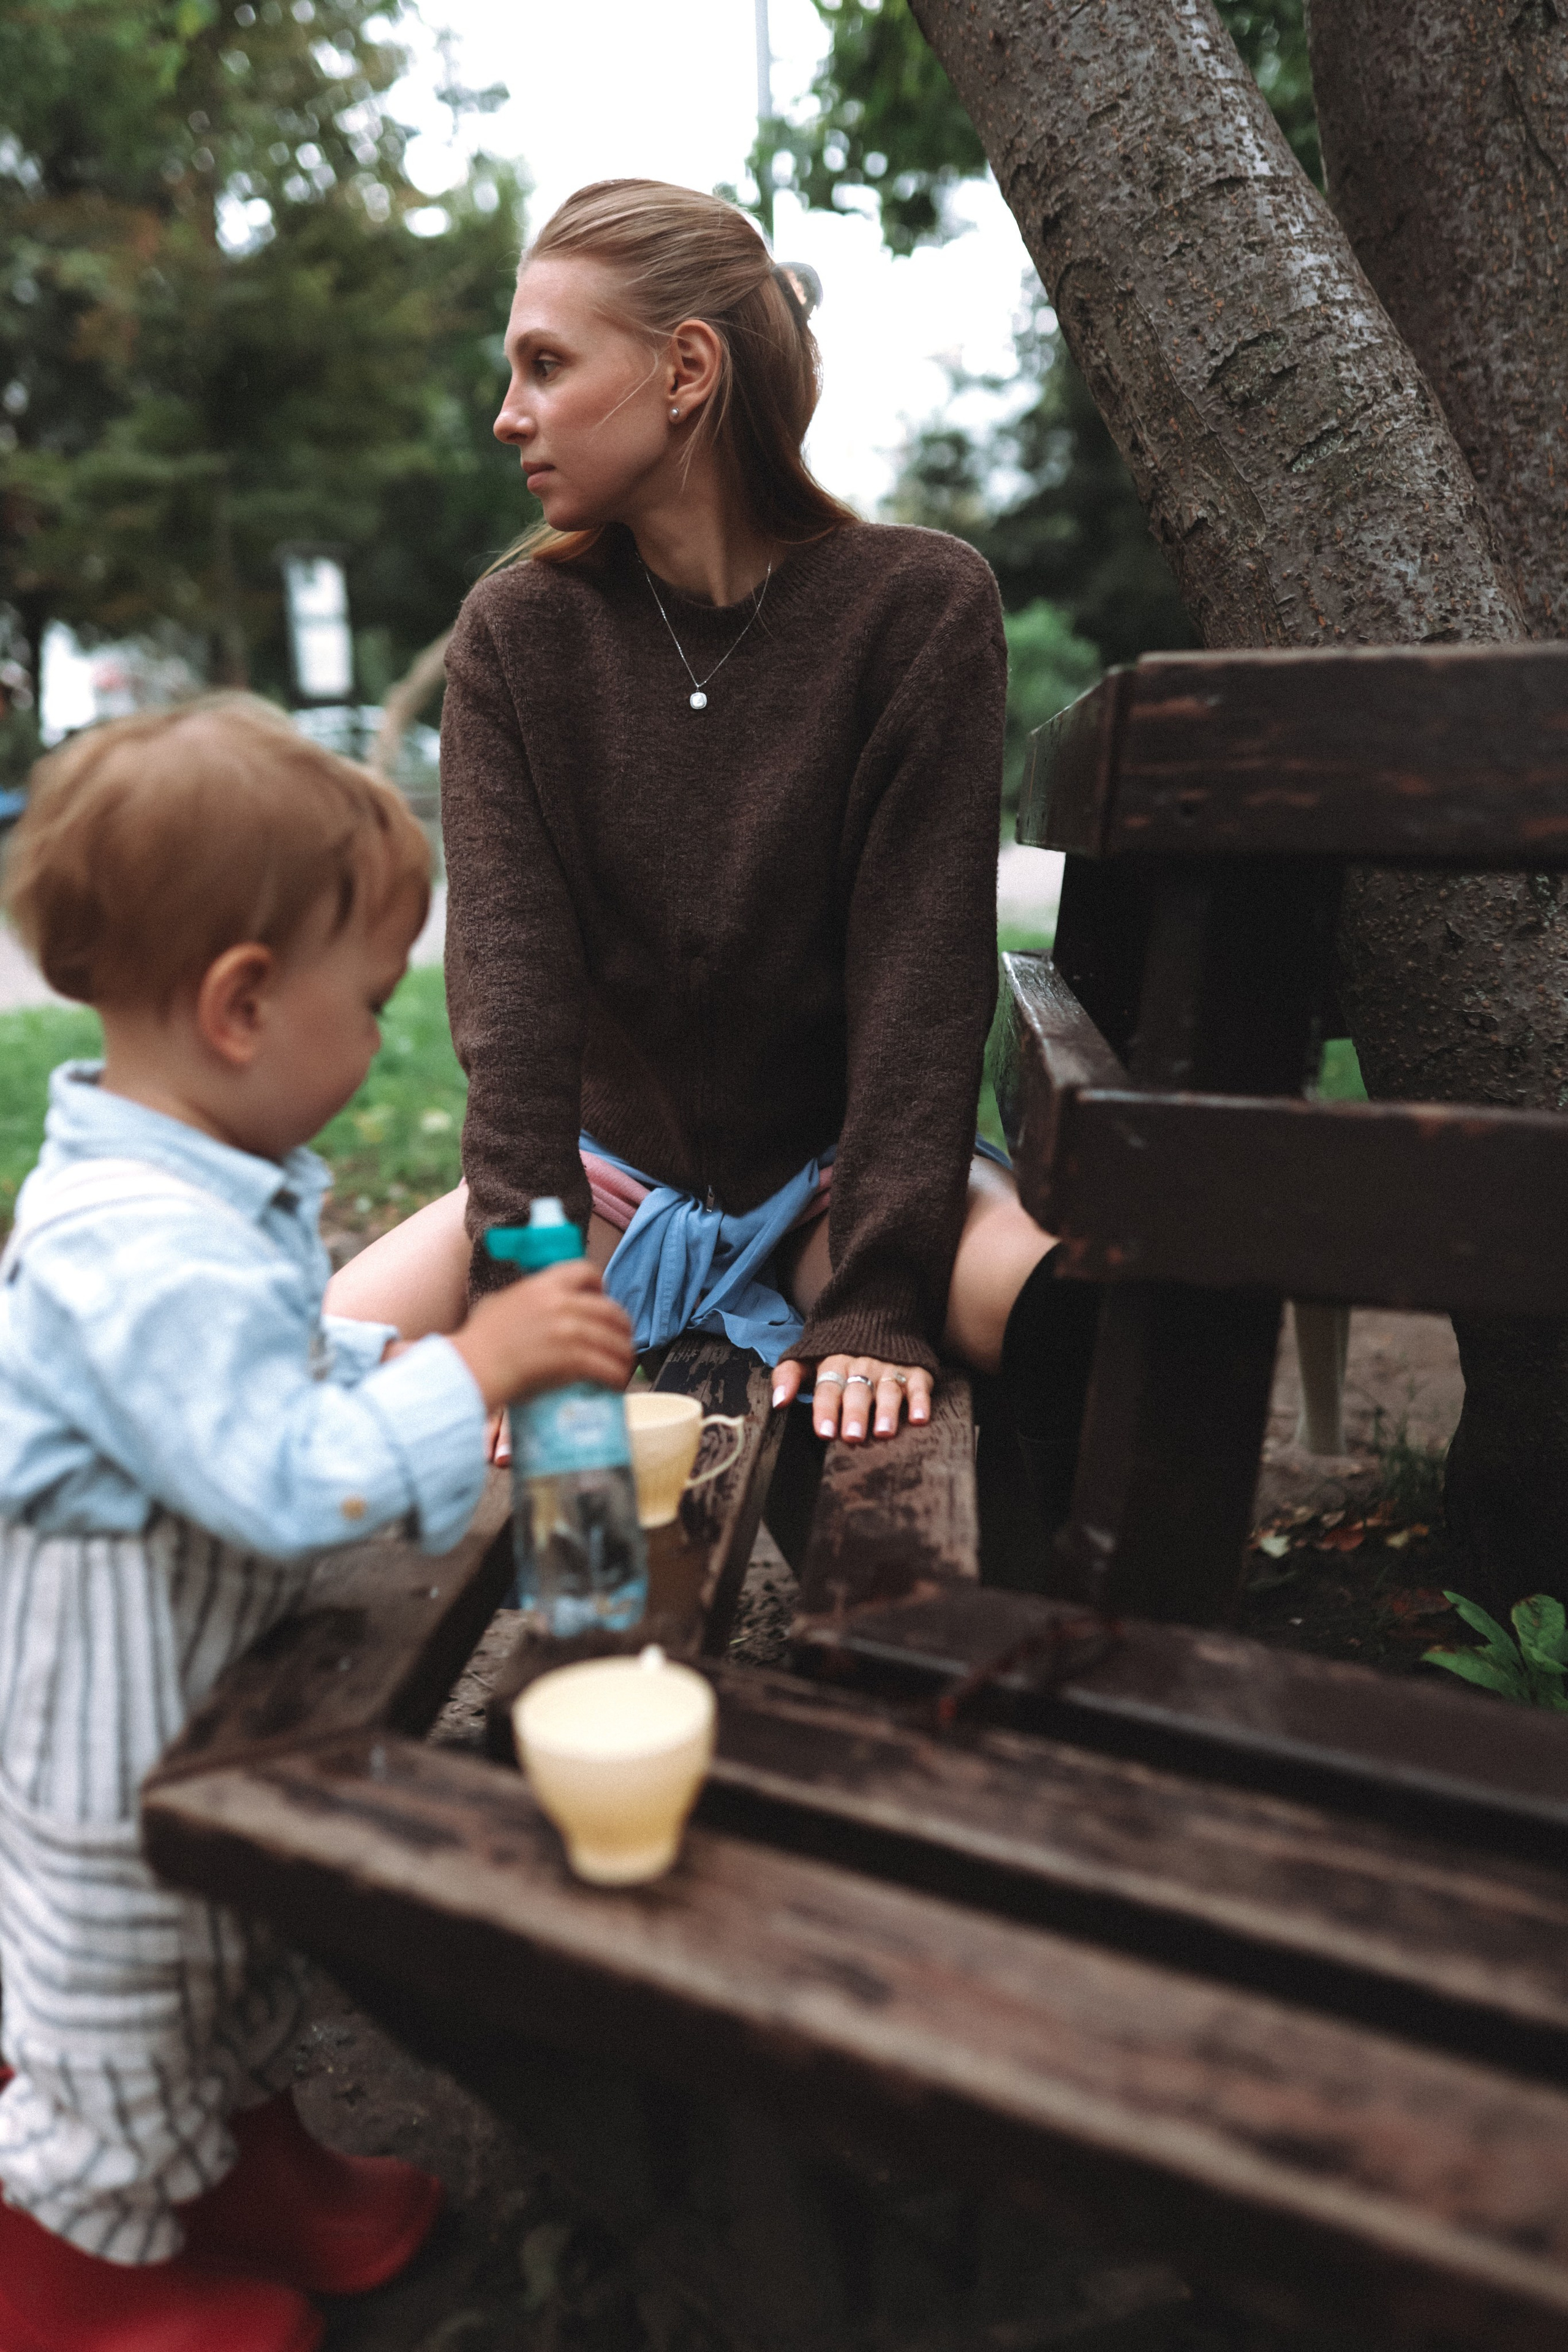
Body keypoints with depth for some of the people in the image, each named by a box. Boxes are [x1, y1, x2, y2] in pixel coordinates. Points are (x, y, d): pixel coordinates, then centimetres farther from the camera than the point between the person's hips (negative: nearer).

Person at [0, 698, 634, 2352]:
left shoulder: (203, 1191, -1)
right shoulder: (139, 1251, -36)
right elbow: (282, 1481, -37)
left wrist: (405, 1365, 3)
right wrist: (469, 1370, -34)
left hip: (210, 1696, 10)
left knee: (239, 1950, 29)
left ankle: (240, 2154, 52)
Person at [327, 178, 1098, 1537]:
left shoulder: (920, 605, -9)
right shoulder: (515, 634, -3)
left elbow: (920, 968, -14)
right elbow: (510, 975, -13)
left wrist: (877, 1299, -23)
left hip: (842, 1168, -1)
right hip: (611, 1171, 2)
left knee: (1111, 1328, -31)